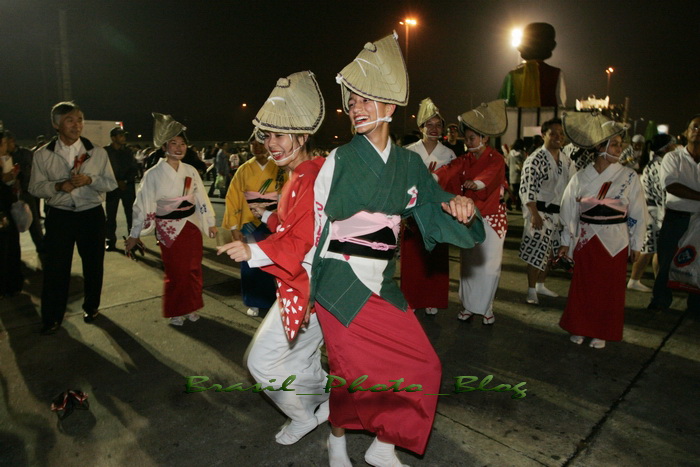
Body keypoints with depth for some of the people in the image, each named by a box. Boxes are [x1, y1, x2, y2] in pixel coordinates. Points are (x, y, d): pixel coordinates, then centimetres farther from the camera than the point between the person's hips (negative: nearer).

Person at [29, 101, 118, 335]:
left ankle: (91, 307, 32)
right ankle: (52, 318, 18)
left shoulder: (97, 152, 0)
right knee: (55, 268, 2)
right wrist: (58, 186, -18)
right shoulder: (42, 155, 0)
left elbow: (111, 183, 1)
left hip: (91, 214, 1)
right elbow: (35, 187, 2)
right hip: (59, 216, 0)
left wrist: (90, 179, -18)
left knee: (93, 265, 11)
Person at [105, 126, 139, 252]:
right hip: (112, 187, -2)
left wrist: (125, 181, -7)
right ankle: (111, 241, 10)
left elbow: (134, 169, 7)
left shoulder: (128, 151, 10)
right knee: (111, 216, 1)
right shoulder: (105, 151, 0)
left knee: (131, 214, -2)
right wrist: (117, 182, -9)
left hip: (128, 186, 2)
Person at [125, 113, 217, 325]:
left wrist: (211, 223, 10)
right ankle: (174, 312, 23)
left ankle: (191, 307, 27)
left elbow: (202, 198, 9)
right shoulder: (153, 174, -9)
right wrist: (134, 235, -4)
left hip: (192, 226, 4)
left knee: (194, 269, 10)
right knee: (175, 272, 4)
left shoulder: (190, 171, 3)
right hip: (169, 229, -4)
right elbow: (142, 205, -6)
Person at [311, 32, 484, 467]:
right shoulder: (339, 159, -5)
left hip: (383, 285, 4)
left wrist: (458, 206, -14)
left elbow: (435, 206, 9)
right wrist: (305, 281, -3)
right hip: (340, 283, -4)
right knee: (353, 373, 4)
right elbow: (316, 222, -4)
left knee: (422, 367, 5)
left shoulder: (410, 163, 5)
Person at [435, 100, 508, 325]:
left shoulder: (496, 159, -6)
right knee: (468, 262, 8)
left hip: (491, 217, -4)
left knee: (489, 264, -1)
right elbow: (450, 170, -13)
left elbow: (490, 175, -28)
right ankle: (469, 305, 21)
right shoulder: (465, 160, 7)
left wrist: (477, 183, -51)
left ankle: (486, 308, 16)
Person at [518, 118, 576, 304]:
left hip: (560, 213, 7)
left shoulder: (566, 161, 10)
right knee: (536, 253, -3)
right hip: (541, 212, -7)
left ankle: (541, 285, 31)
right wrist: (534, 214, -23)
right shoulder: (535, 159, -12)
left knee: (549, 253, 15)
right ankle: (531, 291, 9)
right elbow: (527, 189, -18)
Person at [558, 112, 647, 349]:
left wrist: (635, 245, 2)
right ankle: (579, 327, 25)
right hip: (585, 240, 1)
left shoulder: (629, 177, -3)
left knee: (610, 289, 8)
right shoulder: (581, 177, 0)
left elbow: (638, 213, 1)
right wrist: (566, 242, 7)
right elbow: (569, 211, 5)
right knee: (582, 286, 8)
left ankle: (602, 332, 24)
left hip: (614, 241, -1)